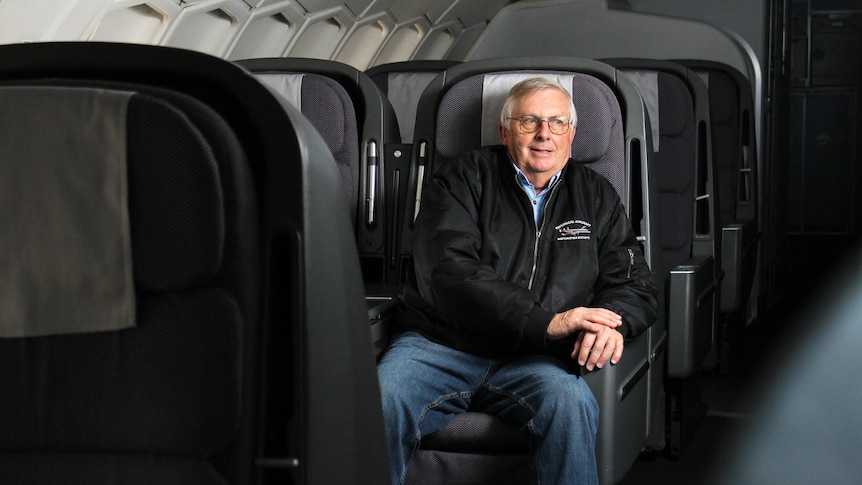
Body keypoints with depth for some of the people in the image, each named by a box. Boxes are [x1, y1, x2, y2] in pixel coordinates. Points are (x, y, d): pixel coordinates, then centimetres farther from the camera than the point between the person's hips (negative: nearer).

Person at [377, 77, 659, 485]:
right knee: (379, 401, -31)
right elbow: (448, 276, -9)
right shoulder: (462, 180, 6)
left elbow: (635, 285, 15)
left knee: (570, 401, -33)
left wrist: (611, 323, -12)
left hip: (531, 360, 2)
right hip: (439, 345, -1)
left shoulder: (595, 197, 17)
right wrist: (546, 322, -19)